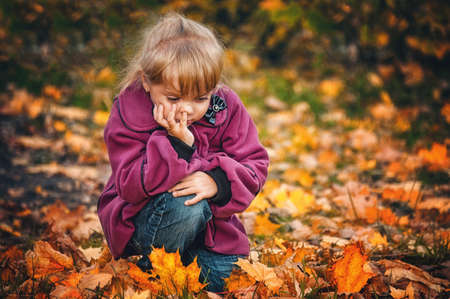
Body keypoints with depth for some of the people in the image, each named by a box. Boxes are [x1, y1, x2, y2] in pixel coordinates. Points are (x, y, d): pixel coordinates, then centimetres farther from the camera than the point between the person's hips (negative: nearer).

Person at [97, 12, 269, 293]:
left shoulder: (226, 107, -9)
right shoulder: (129, 113, -19)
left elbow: (256, 165, -9)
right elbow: (130, 186, -26)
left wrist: (218, 181, -31)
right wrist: (177, 143, -38)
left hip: (211, 221, 4)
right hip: (140, 220, -4)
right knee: (184, 205, -36)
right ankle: (152, 270, -8)